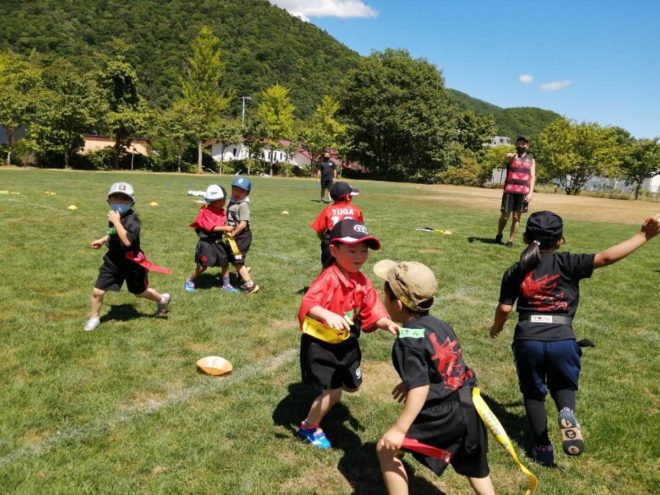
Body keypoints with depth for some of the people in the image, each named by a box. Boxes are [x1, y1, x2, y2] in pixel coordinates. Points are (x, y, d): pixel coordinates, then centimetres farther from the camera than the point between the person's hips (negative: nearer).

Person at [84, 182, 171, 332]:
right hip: (113, 259, 6)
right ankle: (94, 317, 27)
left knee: (140, 292, 16)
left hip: (131, 262, -6)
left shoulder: (132, 219, -23)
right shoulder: (114, 216, 1)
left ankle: (162, 299, 45)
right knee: (97, 291, 3)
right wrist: (102, 240, 19)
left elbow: (127, 241, -38)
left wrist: (116, 222, -35)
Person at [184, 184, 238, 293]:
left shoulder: (221, 211, 5)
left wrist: (227, 229, -10)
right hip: (206, 243, -7)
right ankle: (189, 282, 22)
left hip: (218, 242, 7)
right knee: (202, 266, -1)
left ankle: (226, 284, 24)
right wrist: (225, 228, -28)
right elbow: (211, 227, -25)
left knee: (225, 262, 10)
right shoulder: (205, 213, -17)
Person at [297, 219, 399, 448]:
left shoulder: (363, 282, -4)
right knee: (333, 393, -3)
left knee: (352, 385, 23)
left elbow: (372, 313, -2)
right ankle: (309, 427, 23)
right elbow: (308, 304, -42)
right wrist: (327, 315, -60)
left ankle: (326, 382, 56)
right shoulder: (328, 278, -28)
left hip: (347, 343, 7)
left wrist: (387, 323, -21)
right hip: (319, 344, -7)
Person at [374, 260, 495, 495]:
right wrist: (410, 381, 29)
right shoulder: (438, 324, 7)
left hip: (443, 414, -8)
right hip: (468, 408, 9)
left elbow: (420, 388, -23)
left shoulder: (409, 339, -18)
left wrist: (399, 429, -20)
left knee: (386, 448, 5)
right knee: (473, 465, 31)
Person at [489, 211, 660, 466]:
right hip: (563, 340, -1)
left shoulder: (514, 272, 3)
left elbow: (504, 308, 5)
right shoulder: (566, 263, -2)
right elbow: (606, 257, -11)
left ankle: (542, 446, 23)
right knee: (564, 385, 24)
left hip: (527, 340, 1)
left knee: (533, 392, 21)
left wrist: (497, 327, 25)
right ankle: (567, 413, -8)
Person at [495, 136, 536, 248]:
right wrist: (512, 156, -47)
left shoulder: (531, 160, 12)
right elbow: (508, 158, -22)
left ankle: (511, 240, 9)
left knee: (516, 217, 1)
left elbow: (532, 177, 6)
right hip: (509, 190, -2)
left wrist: (530, 192, -6)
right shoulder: (511, 156, 4)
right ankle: (499, 234, 26)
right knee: (505, 216, 1)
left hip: (523, 192, 2)